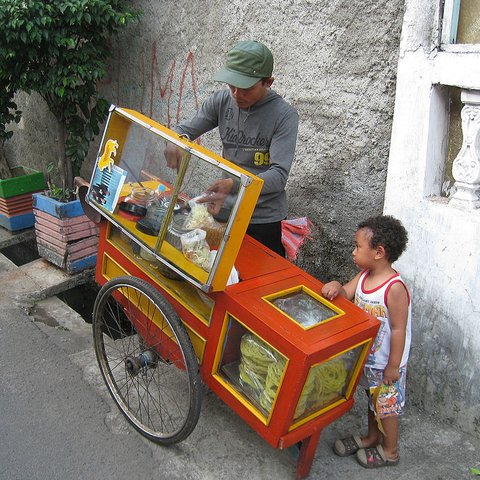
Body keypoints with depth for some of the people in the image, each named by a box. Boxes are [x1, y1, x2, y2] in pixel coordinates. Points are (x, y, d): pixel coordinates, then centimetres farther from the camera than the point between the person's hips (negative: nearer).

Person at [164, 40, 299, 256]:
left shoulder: (284, 115, -17)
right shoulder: (222, 101, -4)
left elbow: (279, 175, -25)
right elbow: (185, 129, 2)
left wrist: (234, 185, -42)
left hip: (265, 221, -4)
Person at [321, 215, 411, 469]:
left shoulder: (394, 288, -29)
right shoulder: (363, 275, -6)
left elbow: (398, 330, -25)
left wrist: (393, 366, -19)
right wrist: (336, 286, -30)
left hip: (386, 363, -7)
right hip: (367, 357, 7)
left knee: (386, 407, 14)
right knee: (373, 401, 26)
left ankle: (389, 451, 36)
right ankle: (371, 438, 48)